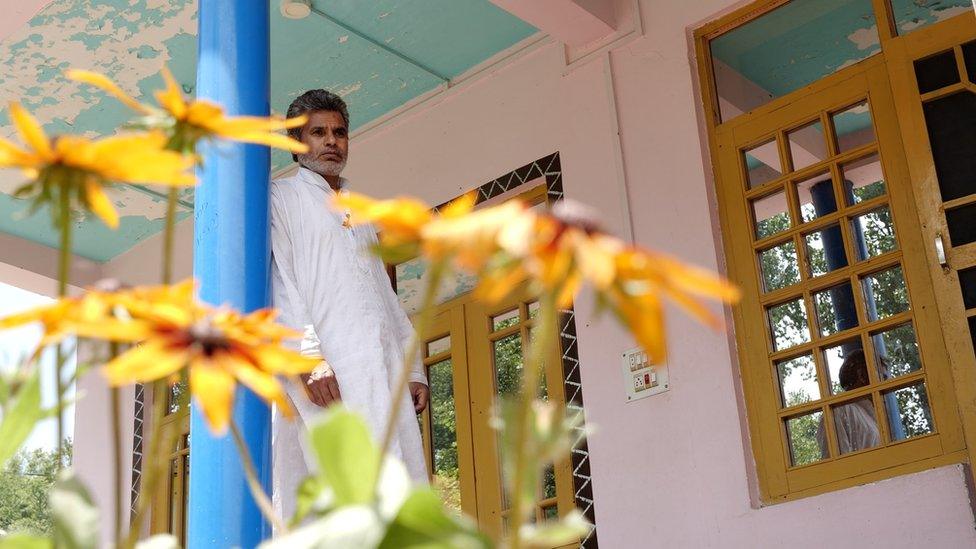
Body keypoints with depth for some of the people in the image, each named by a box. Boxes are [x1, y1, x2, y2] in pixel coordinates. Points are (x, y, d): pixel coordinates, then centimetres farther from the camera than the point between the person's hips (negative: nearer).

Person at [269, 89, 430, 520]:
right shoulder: (280, 198, 10)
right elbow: (278, 283, -4)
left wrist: (413, 369, 15)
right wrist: (308, 356, -17)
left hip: (383, 371, 6)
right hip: (323, 372, -6)